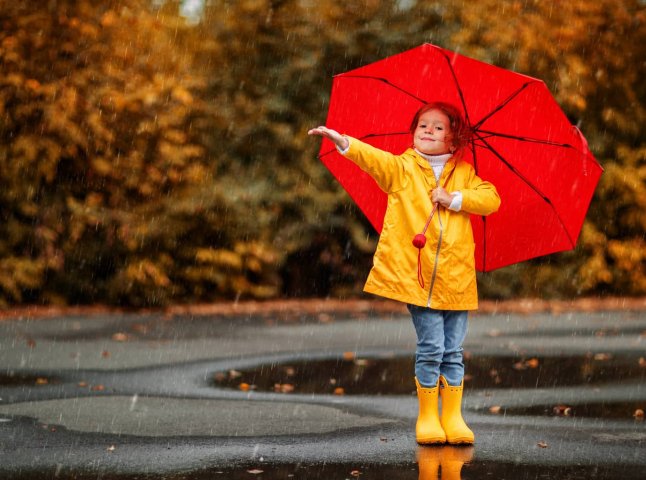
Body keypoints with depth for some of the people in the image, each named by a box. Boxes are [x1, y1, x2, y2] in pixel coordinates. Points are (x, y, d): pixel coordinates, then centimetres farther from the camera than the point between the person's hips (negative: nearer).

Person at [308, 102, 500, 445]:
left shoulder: (464, 173, 12)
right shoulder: (400, 168, 6)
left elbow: (491, 199, 1)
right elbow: (371, 157, -10)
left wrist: (455, 198, -9)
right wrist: (342, 141, -27)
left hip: (457, 276, 2)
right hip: (417, 273, -2)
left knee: (453, 351, 5)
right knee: (430, 347, -6)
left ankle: (453, 416, 13)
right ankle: (427, 417, 5)